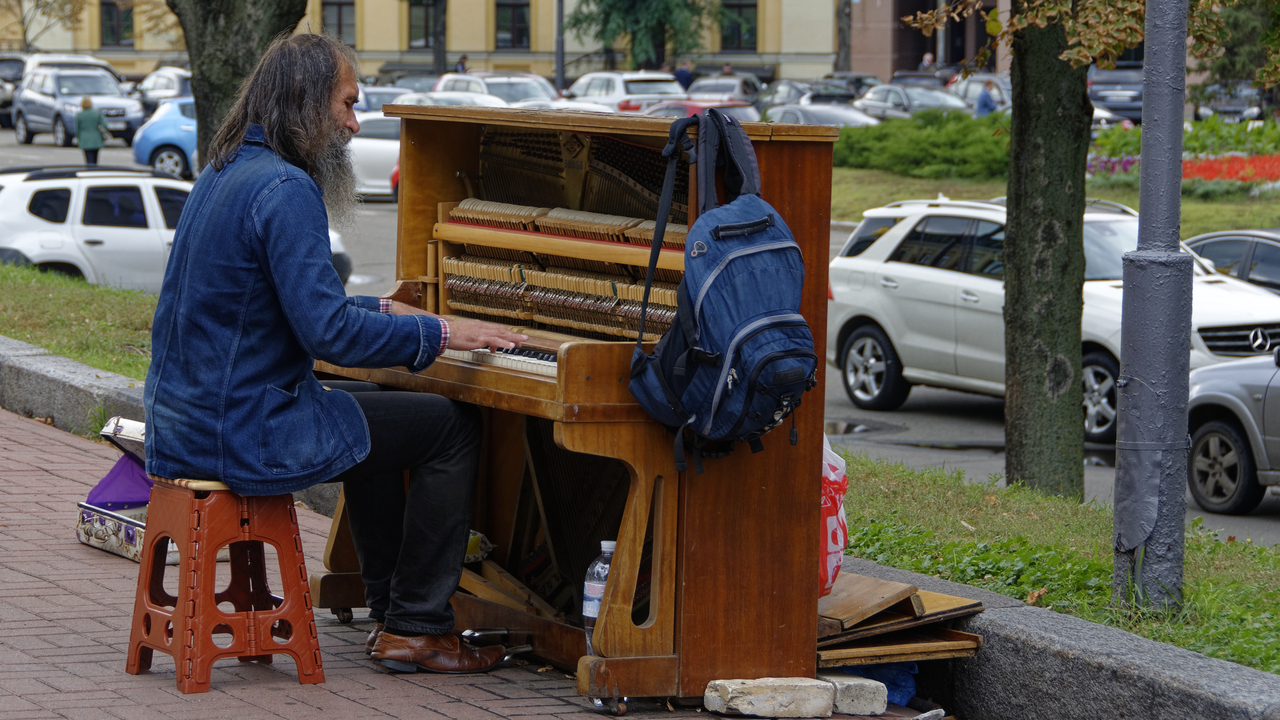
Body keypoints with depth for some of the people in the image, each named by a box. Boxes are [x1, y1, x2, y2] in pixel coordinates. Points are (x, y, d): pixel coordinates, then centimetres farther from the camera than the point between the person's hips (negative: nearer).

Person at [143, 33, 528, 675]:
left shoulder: (225, 175, 13)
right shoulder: (286, 189, -19)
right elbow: (329, 333, -23)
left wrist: (381, 310, 23)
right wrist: (439, 333, -14)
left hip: (184, 422, 10)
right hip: (247, 433, -10)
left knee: (373, 409, 32)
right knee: (455, 427, 1)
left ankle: (390, 611, 32)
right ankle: (416, 628, 7)